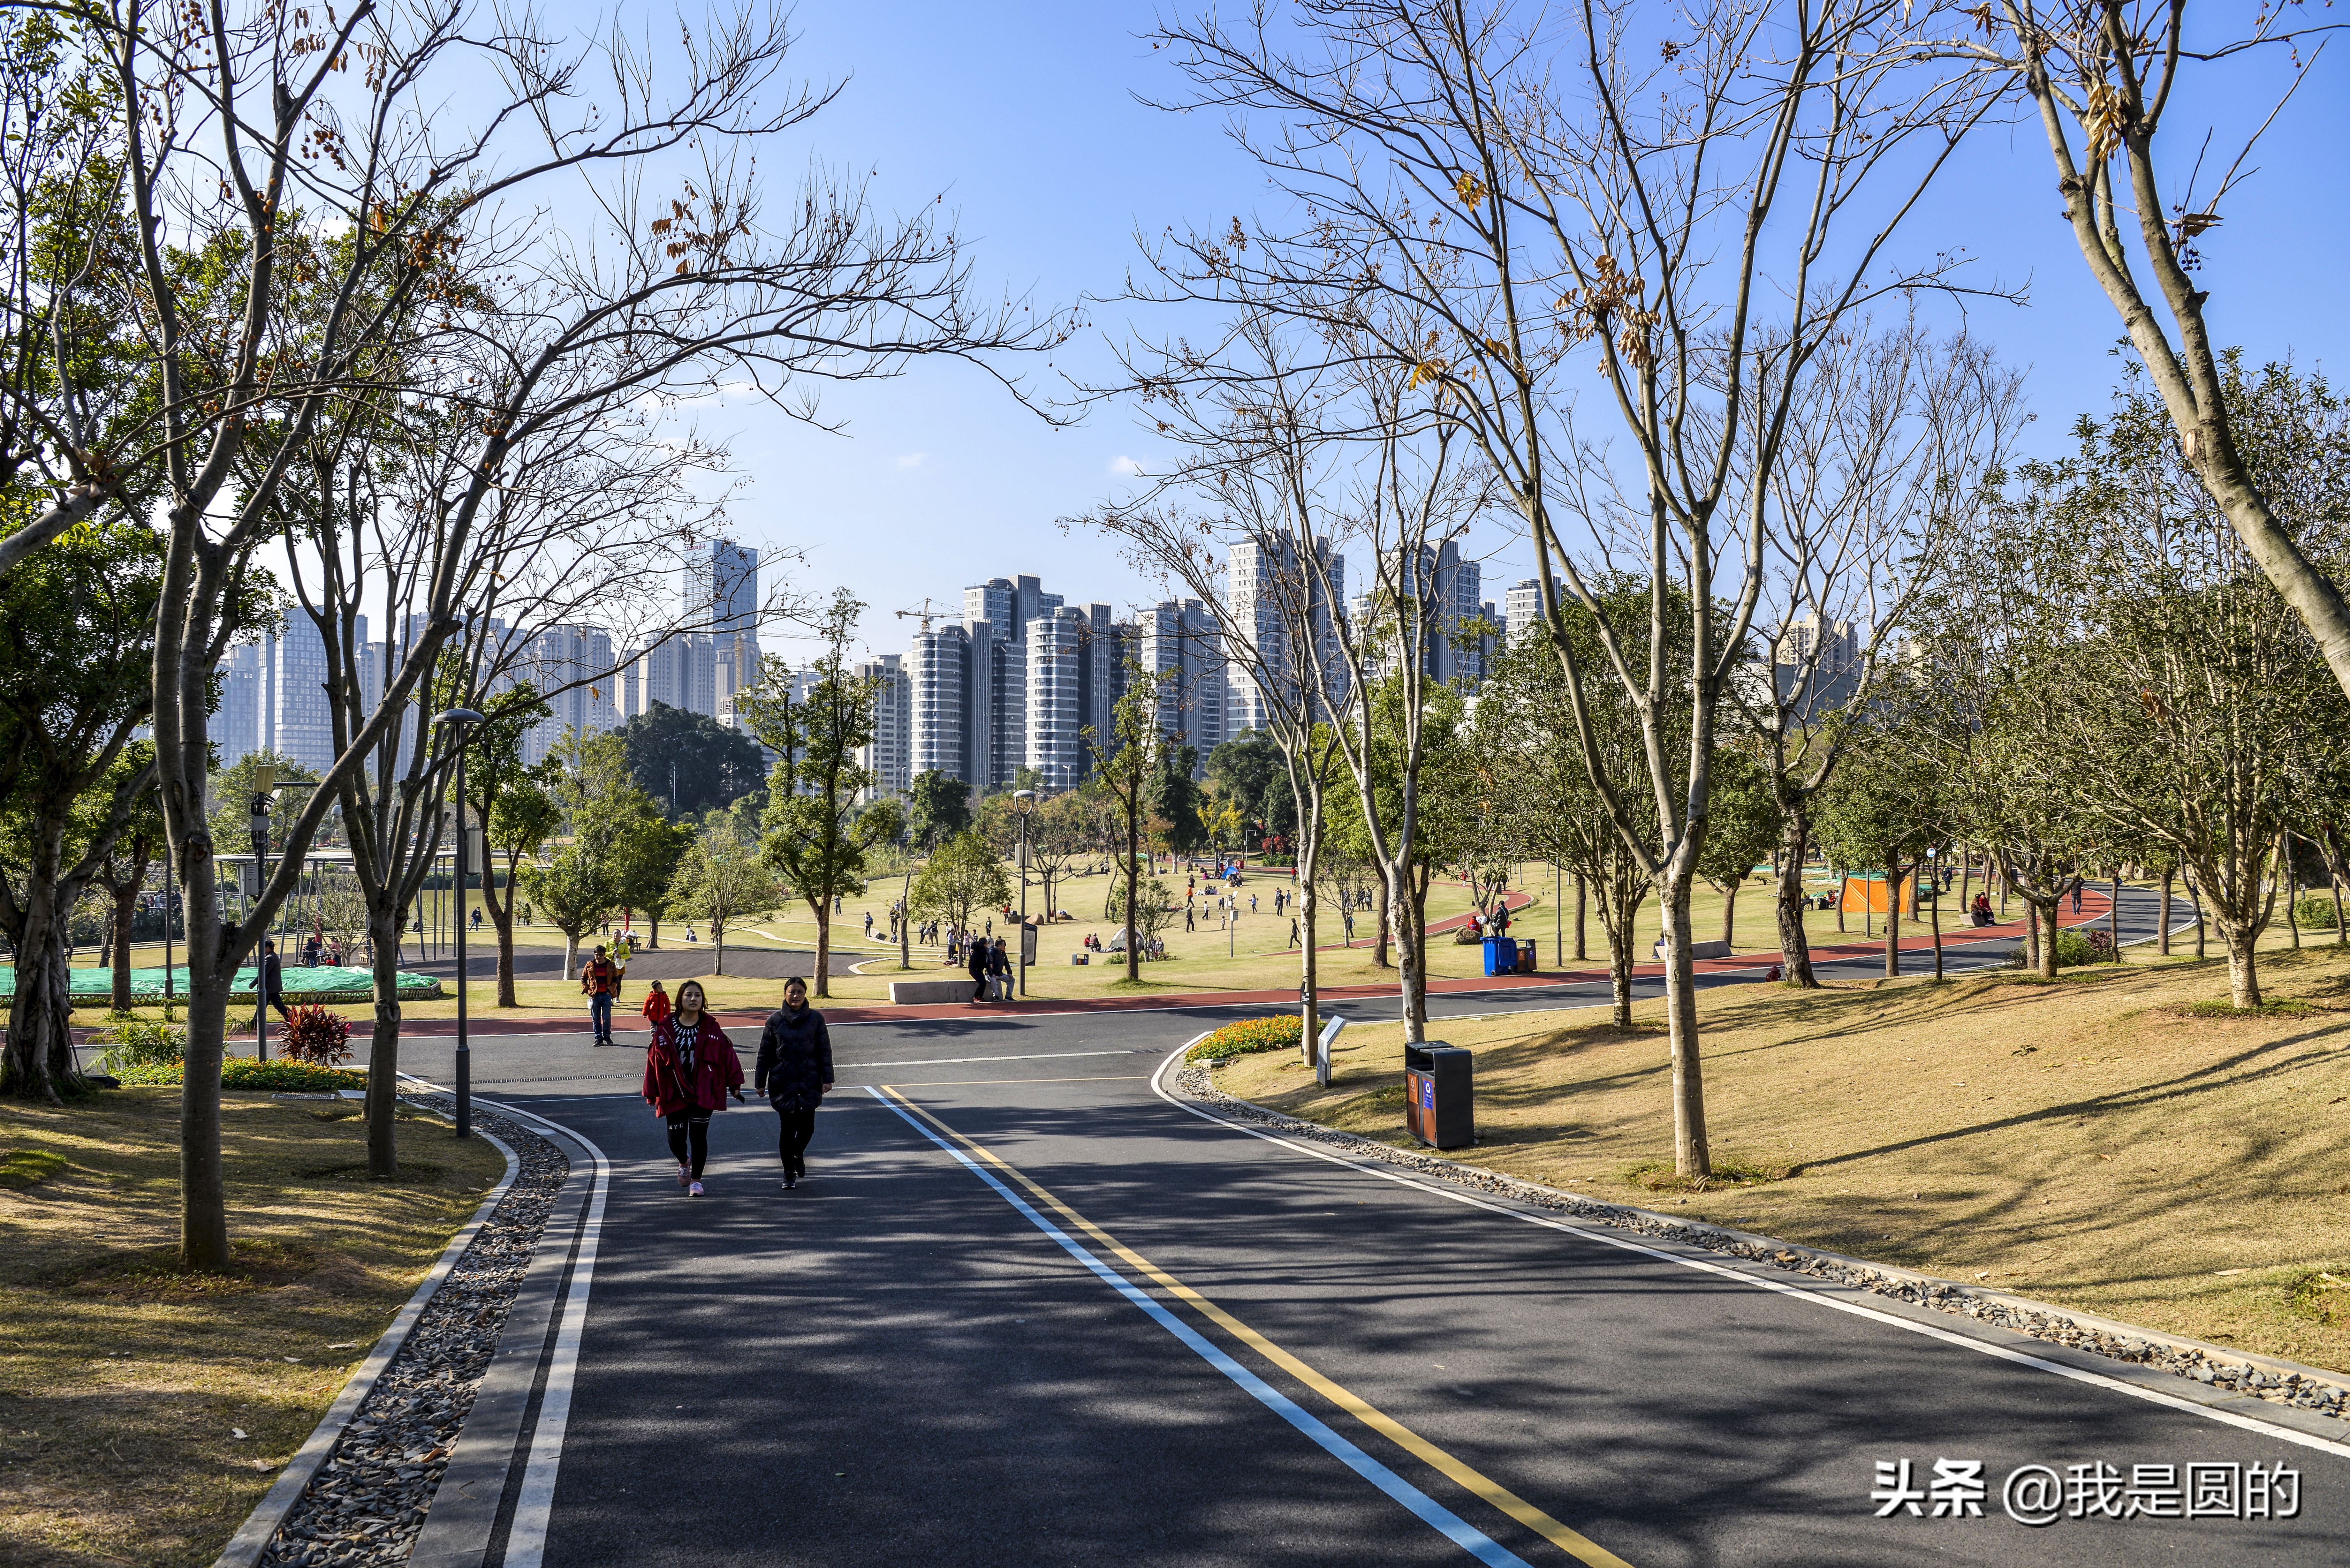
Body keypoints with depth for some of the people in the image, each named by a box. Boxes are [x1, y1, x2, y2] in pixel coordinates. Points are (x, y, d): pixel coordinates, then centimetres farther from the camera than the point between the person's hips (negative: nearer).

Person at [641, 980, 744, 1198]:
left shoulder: (711, 1028, -1)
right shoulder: (666, 1029, -2)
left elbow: (727, 1055, 2)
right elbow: (654, 1060, 2)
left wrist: (734, 1084, -1)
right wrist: (651, 1093, 2)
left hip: (704, 1092, 0)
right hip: (675, 1093, 0)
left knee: (698, 1137, 1)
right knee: (676, 1139, 3)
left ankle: (696, 1180, 19)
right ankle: (684, 1163, 38)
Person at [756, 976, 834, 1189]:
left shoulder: (816, 1019, 2)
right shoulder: (775, 1020, 2)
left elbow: (825, 1051, 3)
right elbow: (765, 1053, 6)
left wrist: (827, 1079, -4)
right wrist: (760, 1082, 4)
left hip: (809, 1081, 0)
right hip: (783, 1081, 0)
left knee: (807, 1126, -1)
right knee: (788, 1128, 0)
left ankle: (798, 1155, 32)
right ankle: (789, 1174, 12)